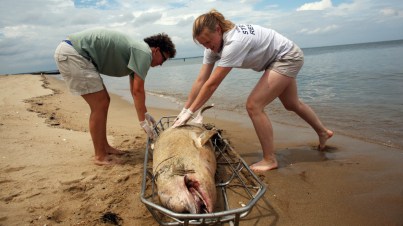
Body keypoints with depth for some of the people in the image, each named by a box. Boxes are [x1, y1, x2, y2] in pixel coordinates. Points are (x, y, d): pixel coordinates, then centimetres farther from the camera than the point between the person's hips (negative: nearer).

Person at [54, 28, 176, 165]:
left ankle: (104, 147, 22)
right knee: (100, 105, -8)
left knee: (103, 101, 13)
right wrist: (143, 121, -6)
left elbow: (134, 89, 24)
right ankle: (100, 156, 4)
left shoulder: (136, 50, 18)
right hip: (72, 53, -11)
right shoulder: (144, 52, -12)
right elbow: (138, 90, -15)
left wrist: (145, 114, 28)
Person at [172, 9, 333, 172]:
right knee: (292, 104, 24)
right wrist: (184, 110, -13)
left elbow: (212, 84, -35)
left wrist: (190, 112, -30)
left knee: (253, 105, -19)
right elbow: (201, 80, -12)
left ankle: (270, 160, -6)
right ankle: (322, 132, 49)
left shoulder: (234, 42, -36)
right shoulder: (213, 44, -11)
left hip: (288, 57, -9)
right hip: (278, 60, 9)